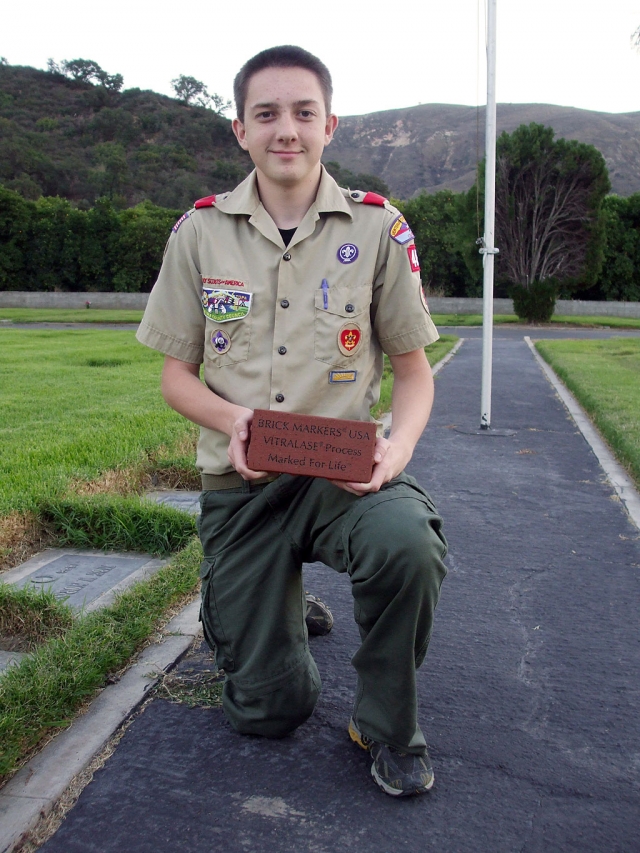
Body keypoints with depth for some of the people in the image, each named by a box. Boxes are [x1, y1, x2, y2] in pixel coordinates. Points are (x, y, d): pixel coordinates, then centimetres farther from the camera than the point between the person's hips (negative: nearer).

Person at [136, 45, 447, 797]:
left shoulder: (377, 228, -1)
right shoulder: (200, 232, 2)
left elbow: (413, 370, 3)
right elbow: (175, 375, 6)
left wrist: (399, 445, -18)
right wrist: (231, 417, -16)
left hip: (344, 472, 0)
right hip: (240, 482, 1)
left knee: (407, 542, -37)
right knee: (267, 712, 2)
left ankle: (385, 724, -5)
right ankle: (284, 613, 39)